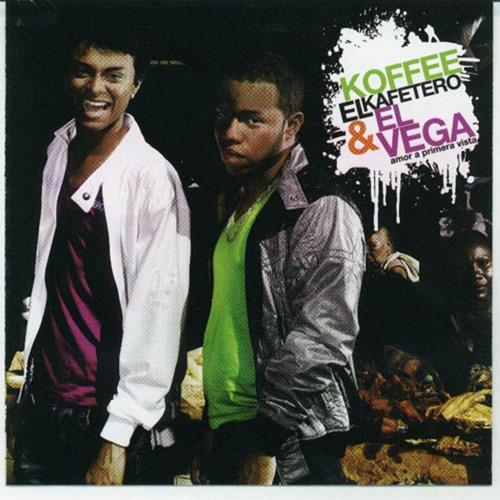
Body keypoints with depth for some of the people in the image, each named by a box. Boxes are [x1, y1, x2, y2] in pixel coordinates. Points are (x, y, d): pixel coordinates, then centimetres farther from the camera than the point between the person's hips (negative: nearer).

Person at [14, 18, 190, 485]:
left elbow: (157, 310, -19)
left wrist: (117, 438, -18)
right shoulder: (59, 151, 4)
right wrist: (28, 353, 15)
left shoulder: (152, 176, -17)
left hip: (104, 413, -6)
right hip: (41, 397, 6)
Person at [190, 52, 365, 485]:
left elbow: (319, 345, -22)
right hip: (229, 433, 8)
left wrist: (265, 448, -19)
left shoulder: (321, 210, -15)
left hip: (286, 450, -8)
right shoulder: (240, 210, 13)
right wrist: (211, 429, 16)